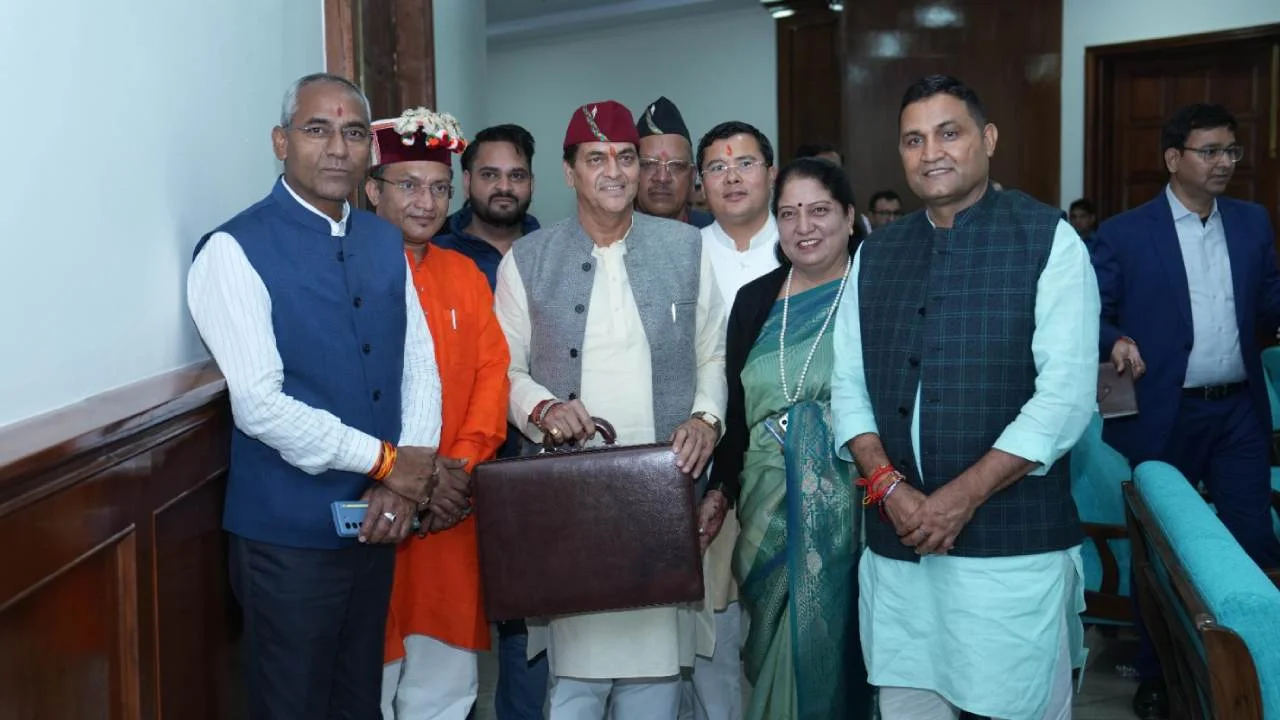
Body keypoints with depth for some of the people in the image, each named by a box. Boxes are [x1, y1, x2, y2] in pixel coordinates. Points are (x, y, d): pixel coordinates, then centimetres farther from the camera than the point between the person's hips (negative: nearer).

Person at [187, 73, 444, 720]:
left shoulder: (385, 242, 7)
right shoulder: (235, 251, -13)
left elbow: (420, 363, 4)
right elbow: (260, 405, -21)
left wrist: (409, 478, -11)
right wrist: (385, 461, -15)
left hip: (378, 519, 6)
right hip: (288, 532, -6)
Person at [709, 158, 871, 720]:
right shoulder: (754, 299, 8)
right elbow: (733, 407, 11)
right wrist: (721, 492, 8)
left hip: (849, 507, -3)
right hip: (769, 508, 4)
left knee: (830, 641, 6)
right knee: (780, 647, 13)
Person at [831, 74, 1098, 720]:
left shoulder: (1048, 240, -4)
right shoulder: (875, 254, 11)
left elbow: (1066, 394, -11)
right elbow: (848, 387, 8)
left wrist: (963, 496, -15)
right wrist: (888, 486, -7)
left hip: (1013, 544, -4)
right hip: (895, 545, 4)